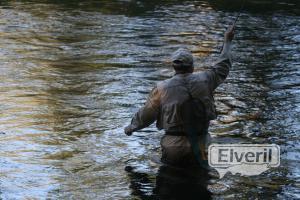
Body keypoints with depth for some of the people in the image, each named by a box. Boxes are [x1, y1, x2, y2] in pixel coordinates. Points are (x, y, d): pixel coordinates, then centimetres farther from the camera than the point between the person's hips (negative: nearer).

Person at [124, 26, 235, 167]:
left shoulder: (162, 88, -7)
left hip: (173, 148, -1)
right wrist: (227, 41, 28)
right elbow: (222, 68, 14)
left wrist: (131, 127, 23)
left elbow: (146, 114, 2)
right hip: (198, 147, 1)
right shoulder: (204, 81, -4)